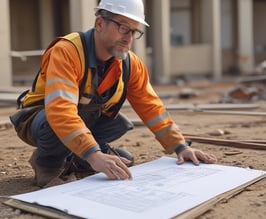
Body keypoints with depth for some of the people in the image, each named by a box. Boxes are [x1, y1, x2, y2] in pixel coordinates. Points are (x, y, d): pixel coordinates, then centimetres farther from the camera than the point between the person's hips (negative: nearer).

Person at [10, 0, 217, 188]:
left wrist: (180, 146, -15)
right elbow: (60, 110, -44)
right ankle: (47, 159, -7)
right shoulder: (67, 51, -32)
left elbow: (151, 106, -6)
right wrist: (94, 155, -53)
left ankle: (73, 158, 4)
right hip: (44, 119, -7)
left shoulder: (131, 64, -11)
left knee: (122, 124, -14)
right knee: (56, 123, -38)